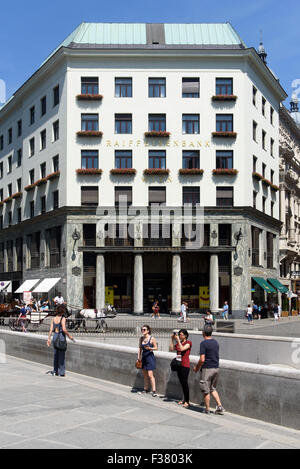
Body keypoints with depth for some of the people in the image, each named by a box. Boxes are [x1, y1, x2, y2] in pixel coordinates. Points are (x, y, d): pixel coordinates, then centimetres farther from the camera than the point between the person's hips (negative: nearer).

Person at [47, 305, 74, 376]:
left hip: (55, 336, 6)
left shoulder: (53, 319, 4)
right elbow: (64, 329, -21)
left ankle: (55, 371, 21)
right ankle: (61, 372, 6)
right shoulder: (63, 319, -13)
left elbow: (51, 329, 3)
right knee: (62, 355, 4)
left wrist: (49, 338, 7)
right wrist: (69, 336, -9)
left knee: (55, 354, 16)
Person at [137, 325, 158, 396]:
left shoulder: (152, 338, -11)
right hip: (144, 357, 6)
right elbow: (140, 348, 12)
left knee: (150, 375, -10)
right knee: (145, 375, 13)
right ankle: (146, 389, 24)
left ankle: (154, 391, -8)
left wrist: (149, 348, -23)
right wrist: (139, 357, 7)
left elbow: (156, 348, -6)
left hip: (150, 357, -6)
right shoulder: (141, 339, 6)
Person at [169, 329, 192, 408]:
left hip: (185, 365, -7)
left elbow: (182, 348, -22)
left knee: (185, 383, -7)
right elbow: (171, 349, 6)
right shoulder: (178, 343, 13)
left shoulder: (188, 343, -6)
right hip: (179, 364, 7)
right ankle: (184, 399, 21)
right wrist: (172, 339, 1)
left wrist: (178, 340, -18)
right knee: (182, 383, 11)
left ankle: (187, 401, -2)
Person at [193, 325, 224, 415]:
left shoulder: (204, 343, -16)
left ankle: (207, 409, 13)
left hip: (207, 369, -7)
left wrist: (196, 368, -3)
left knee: (206, 391, 5)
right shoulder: (215, 342, 7)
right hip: (216, 368, 7)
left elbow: (202, 359, -20)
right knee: (213, 388, 20)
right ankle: (220, 406, 11)